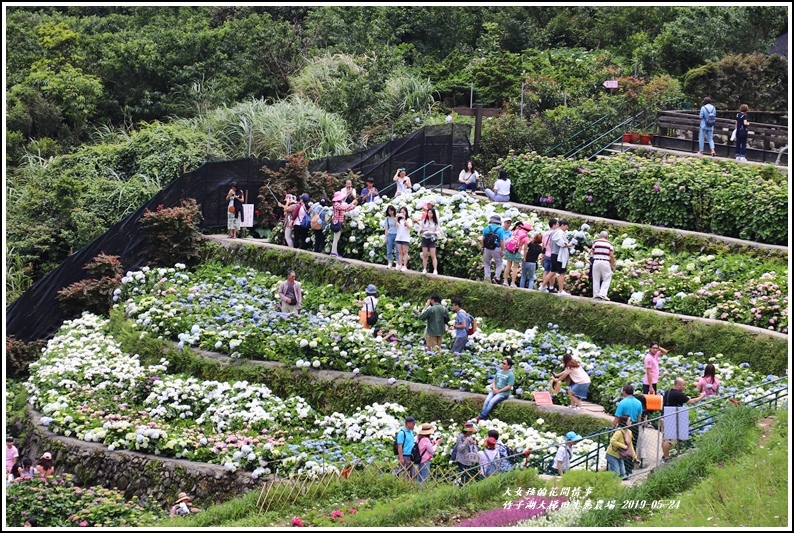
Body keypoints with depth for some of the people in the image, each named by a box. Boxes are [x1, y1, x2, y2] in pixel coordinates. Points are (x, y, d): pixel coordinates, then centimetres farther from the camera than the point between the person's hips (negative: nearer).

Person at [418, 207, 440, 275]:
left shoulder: (435, 222, 0)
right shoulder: (424, 221, 5)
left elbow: (437, 231, -1)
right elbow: (420, 230, 9)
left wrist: (433, 233, -19)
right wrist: (422, 230, -12)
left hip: (432, 239, -2)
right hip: (425, 239, 2)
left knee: (433, 255, -5)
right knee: (425, 255, 4)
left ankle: (435, 270, -6)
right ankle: (424, 269, 9)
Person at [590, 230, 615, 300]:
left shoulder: (595, 242, 5)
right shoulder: (609, 244, 5)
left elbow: (592, 252, 6)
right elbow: (612, 256, -1)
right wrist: (612, 266, 5)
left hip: (596, 261, 2)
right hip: (605, 262, -2)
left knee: (596, 279, 8)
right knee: (606, 279, 3)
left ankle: (596, 295, 9)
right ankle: (603, 294, -10)